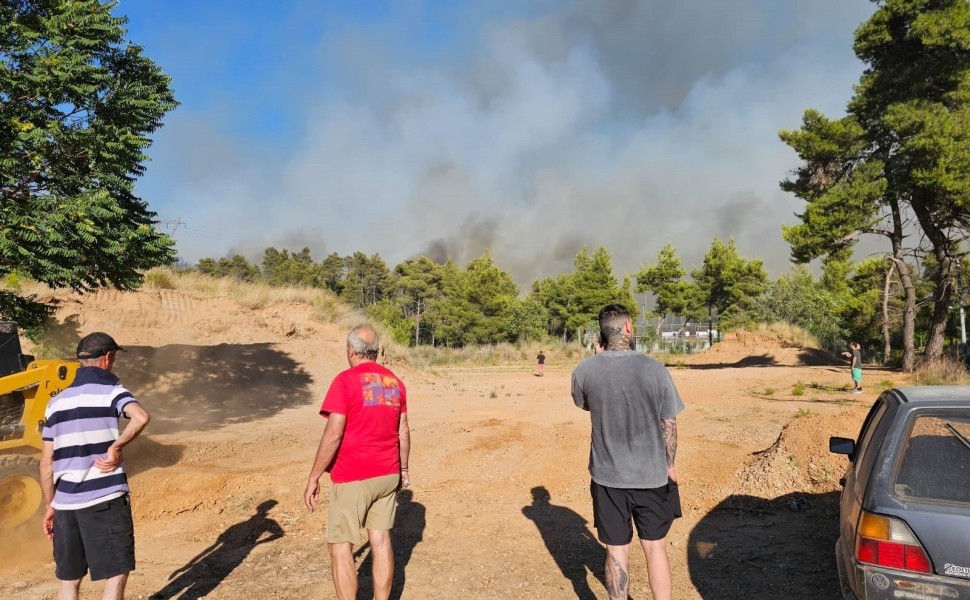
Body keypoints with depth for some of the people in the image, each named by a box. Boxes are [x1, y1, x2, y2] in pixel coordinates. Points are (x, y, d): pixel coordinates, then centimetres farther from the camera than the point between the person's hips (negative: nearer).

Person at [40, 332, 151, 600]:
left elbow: (46, 462, 13)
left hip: (64, 503, 6)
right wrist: (116, 447, -16)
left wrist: (50, 506, 20)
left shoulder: (56, 402, 11)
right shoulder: (110, 390, -6)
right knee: (116, 574, 4)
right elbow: (141, 417, -29)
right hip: (105, 500, -6)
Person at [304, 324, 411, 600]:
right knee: (381, 540, 12)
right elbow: (403, 431, 10)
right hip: (387, 475, 6)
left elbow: (333, 435, -17)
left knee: (340, 546, 5)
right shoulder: (395, 382, 6)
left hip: (352, 478, -6)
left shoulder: (346, 380, -13)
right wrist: (403, 469, 20)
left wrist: (313, 478, -10)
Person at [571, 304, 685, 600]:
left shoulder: (584, 370, -13)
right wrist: (669, 464, 12)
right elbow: (669, 425, -4)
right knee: (655, 547, 17)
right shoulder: (655, 370, -14)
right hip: (652, 474, 0)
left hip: (607, 476, 0)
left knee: (616, 550, 13)